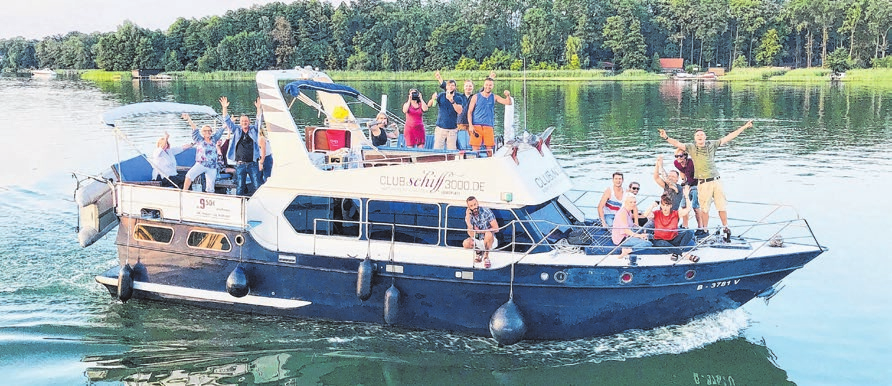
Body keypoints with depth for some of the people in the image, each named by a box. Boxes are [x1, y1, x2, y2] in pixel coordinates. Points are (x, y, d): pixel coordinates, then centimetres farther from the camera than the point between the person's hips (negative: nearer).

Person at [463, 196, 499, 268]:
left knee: (488, 234, -36)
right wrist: (468, 219, -26)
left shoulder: (486, 211, -16)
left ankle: (486, 256, -12)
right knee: (466, 244, -25)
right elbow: (471, 235, -17)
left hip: (490, 241, -3)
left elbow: (496, 229, -18)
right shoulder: (469, 215, -6)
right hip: (477, 241, 3)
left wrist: (480, 231, -15)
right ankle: (479, 252, 9)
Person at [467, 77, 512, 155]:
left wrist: (508, 96, -24)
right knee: (475, 148, -6)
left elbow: (508, 103, -1)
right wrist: (470, 125, -7)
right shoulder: (476, 97, 5)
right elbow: (469, 111, 4)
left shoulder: (494, 97, 9)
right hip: (476, 126, -2)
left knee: (490, 149, -1)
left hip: (489, 126, 2)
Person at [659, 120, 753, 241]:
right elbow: (678, 144, -9)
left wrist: (744, 127, 10)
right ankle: (705, 230, 15)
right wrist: (666, 138, -26)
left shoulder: (712, 145, 7)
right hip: (703, 183, -2)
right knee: (704, 208, 2)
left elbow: (728, 137, 10)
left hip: (716, 180, 2)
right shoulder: (691, 147, 3)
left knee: (722, 206, 5)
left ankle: (726, 228, 18)